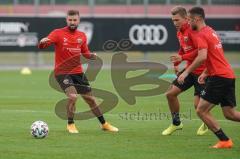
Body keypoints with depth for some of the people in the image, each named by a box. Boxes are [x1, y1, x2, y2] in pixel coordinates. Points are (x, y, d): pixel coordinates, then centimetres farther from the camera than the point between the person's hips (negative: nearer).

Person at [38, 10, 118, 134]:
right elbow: (41, 46, -18)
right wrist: (42, 42, -43)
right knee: (73, 96, -25)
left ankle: (104, 124, 29)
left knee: (90, 99, 12)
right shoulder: (58, 33, -8)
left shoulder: (82, 36, 7)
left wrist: (92, 56, -6)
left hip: (78, 72, 5)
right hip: (62, 72, -5)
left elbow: (85, 53, 18)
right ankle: (70, 124, -5)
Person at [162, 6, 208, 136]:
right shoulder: (179, 33, 10)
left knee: (198, 104, -11)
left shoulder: (192, 30, -19)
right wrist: (176, 63, 13)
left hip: (201, 71, -9)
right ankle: (176, 123, 21)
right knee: (170, 93, 3)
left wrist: (182, 57, -27)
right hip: (189, 69, 9)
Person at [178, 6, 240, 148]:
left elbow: (202, 57, -24)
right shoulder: (211, 31, 20)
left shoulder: (202, 35, -10)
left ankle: (225, 141, -8)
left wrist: (186, 72, -19)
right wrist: (206, 73, 26)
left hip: (218, 77, -9)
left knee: (202, 110, -5)